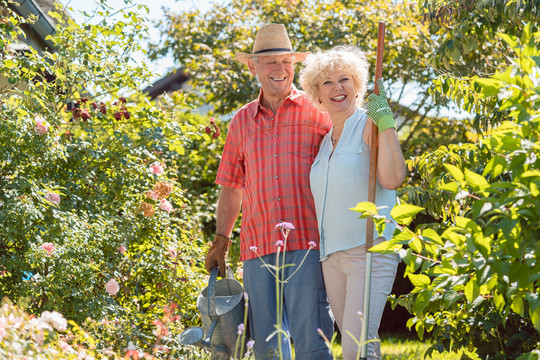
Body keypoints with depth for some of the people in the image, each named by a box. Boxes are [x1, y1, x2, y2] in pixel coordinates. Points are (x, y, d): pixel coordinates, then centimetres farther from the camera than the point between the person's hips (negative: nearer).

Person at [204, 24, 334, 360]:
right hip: (257, 246, 4)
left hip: (306, 243, -4)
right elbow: (231, 185, 24)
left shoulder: (316, 112, 6)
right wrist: (221, 241, 17)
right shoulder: (243, 121, 17)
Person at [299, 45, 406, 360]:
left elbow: (393, 178, -20)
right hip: (331, 256, 8)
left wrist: (385, 122, -22)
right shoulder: (325, 141, 19)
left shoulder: (370, 125, -3)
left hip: (370, 250, -8)